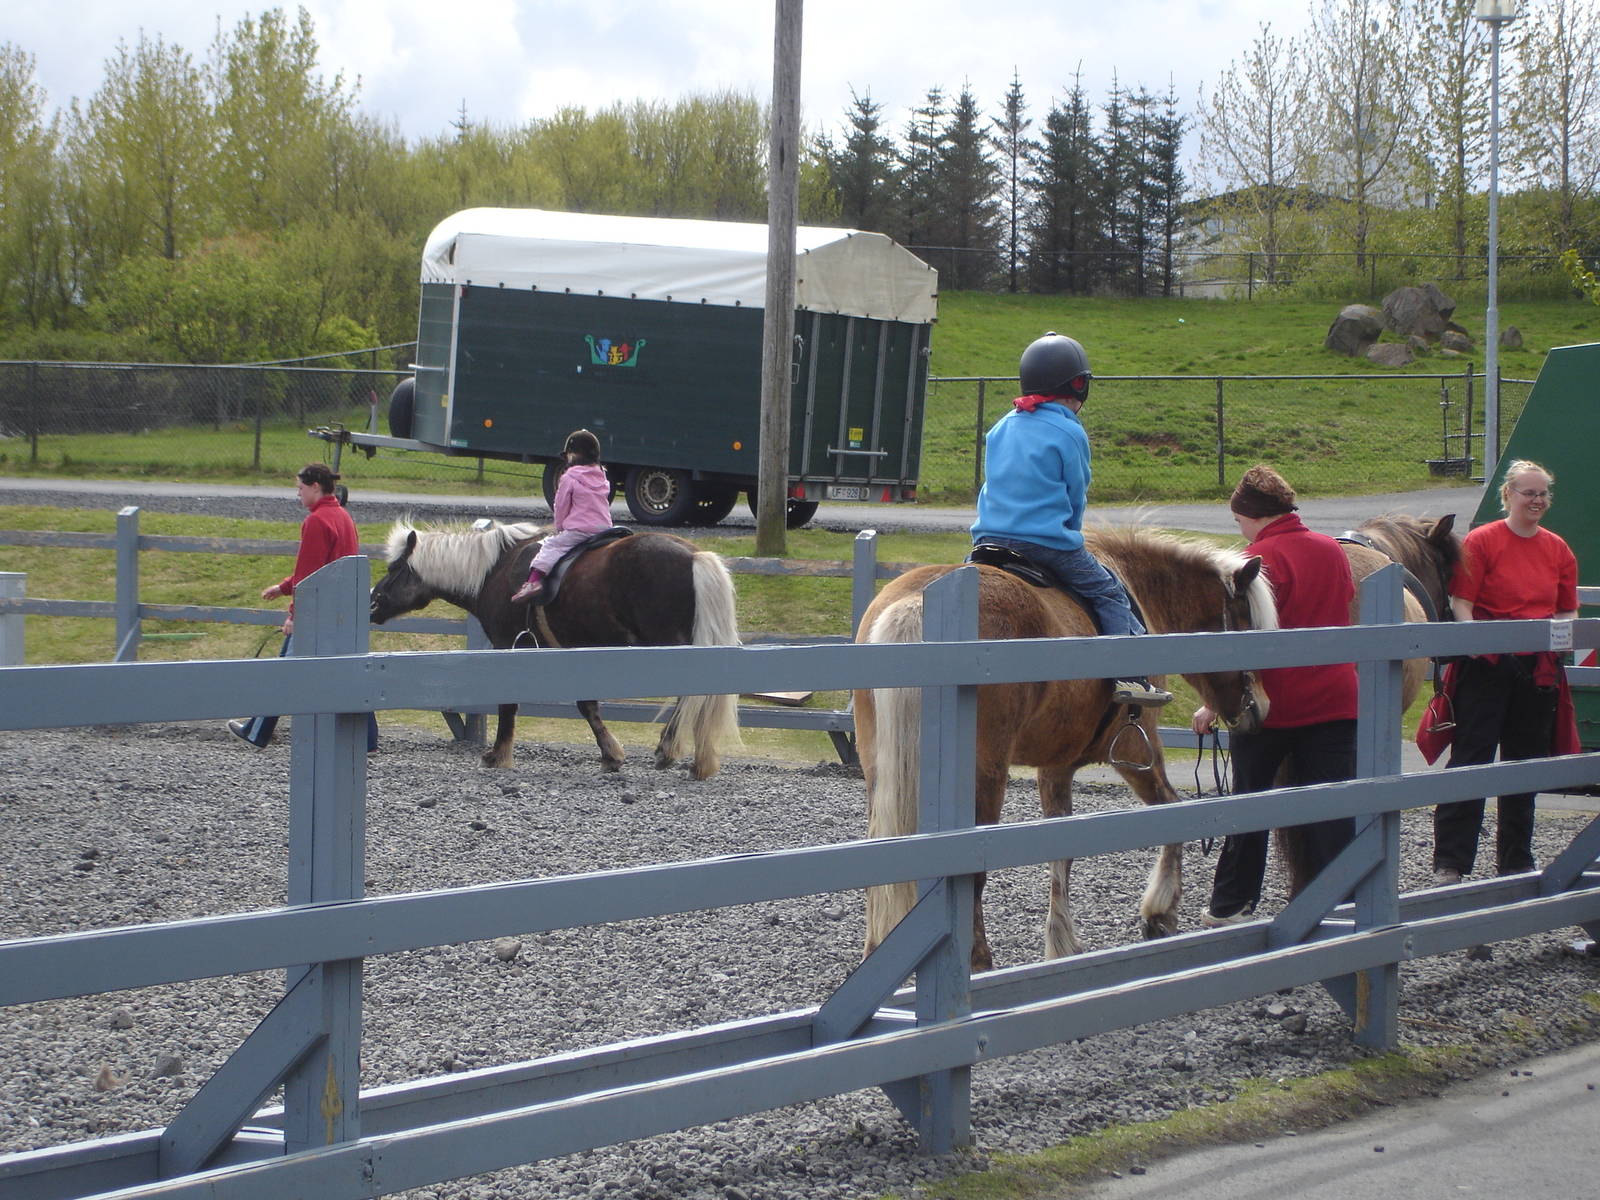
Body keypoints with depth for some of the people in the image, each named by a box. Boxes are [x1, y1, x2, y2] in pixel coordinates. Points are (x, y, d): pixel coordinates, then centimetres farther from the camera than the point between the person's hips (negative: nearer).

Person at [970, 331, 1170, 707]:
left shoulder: (1002, 427, 13)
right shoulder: (1069, 432, -7)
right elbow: (1077, 497, -1)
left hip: (988, 535, 5)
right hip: (1049, 543, -5)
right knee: (1109, 593, 5)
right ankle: (1129, 675, -6)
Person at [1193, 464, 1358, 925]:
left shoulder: (1260, 558, -12)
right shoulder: (1333, 551, 8)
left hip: (1274, 703, -5)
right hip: (1335, 700, 5)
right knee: (1332, 810, 4)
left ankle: (1231, 905, 17)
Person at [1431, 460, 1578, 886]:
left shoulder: (1558, 550, 10)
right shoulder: (1481, 542, -4)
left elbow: (1569, 611, 17)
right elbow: (1461, 603, -9)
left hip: (1538, 670, 5)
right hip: (1487, 666, -5)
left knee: (1526, 763, 11)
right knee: (1470, 759, -6)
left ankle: (1516, 861, 22)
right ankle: (1450, 862, -4)